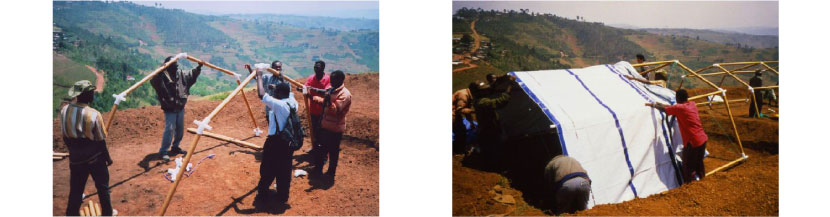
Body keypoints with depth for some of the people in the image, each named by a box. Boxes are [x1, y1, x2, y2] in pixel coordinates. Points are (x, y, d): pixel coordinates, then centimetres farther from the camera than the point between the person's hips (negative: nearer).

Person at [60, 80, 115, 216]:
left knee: (75, 189, 16)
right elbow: (101, 141, -12)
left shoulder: (64, 110, -8)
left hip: (76, 159, 3)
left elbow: (64, 136, 4)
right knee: (102, 187, 15)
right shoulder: (94, 114, -20)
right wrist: (108, 157, 2)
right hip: (95, 158, -3)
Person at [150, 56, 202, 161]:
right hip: (170, 109, -7)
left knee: (180, 129, 15)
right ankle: (163, 152, -4)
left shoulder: (181, 74, 6)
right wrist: (161, 71, -50)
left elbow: (191, 76, 24)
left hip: (180, 108, 8)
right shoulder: (163, 76, -17)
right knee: (169, 129, -12)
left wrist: (198, 68, 17)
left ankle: (175, 147, 32)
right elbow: (154, 81, -37)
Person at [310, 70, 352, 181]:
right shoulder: (332, 90, 9)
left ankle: (331, 173, 19)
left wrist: (329, 100, -41)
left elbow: (335, 110, -26)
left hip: (335, 128, -9)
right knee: (322, 149, 20)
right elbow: (324, 102, 24)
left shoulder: (344, 94, -19)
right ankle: (318, 169, 34)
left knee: (333, 152, 5)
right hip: (325, 125, 9)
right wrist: (313, 97, 17)